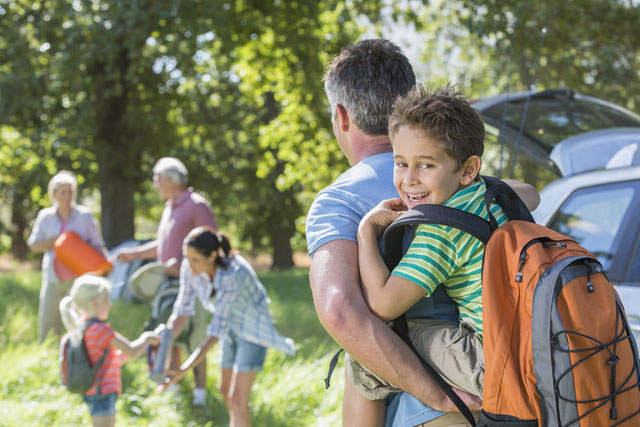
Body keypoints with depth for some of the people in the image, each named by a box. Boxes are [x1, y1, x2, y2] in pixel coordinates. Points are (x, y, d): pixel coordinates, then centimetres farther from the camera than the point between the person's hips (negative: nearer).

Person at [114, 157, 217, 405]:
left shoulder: (196, 206, -12)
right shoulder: (170, 207, 17)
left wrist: (183, 264, -24)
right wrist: (135, 253, 21)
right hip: (169, 282, 9)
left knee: (194, 340, -7)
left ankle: (200, 393, -2)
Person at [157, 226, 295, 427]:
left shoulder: (234, 276, -38)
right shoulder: (190, 267, -20)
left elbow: (216, 332, -35)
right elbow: (181, 312, -11)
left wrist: (182, 372, -39)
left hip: (254, 329, -7)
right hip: (233, 327, 7)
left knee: (238, 400, -15)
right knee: (226, 392, 20)